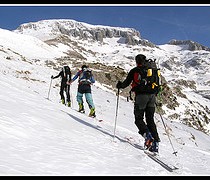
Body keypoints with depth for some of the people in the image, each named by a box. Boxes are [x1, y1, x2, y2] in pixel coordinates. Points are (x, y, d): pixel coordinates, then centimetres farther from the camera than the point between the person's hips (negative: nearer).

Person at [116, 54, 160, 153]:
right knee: (150, 120, 9)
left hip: (141, 96, -5)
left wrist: (119, 85, 22)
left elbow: (126, 83, 2)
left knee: (139, 119, 5)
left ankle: (148, 136, -15)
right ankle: (155, 142, 1)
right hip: (152, 96, 5)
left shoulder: (135, 70, 2)